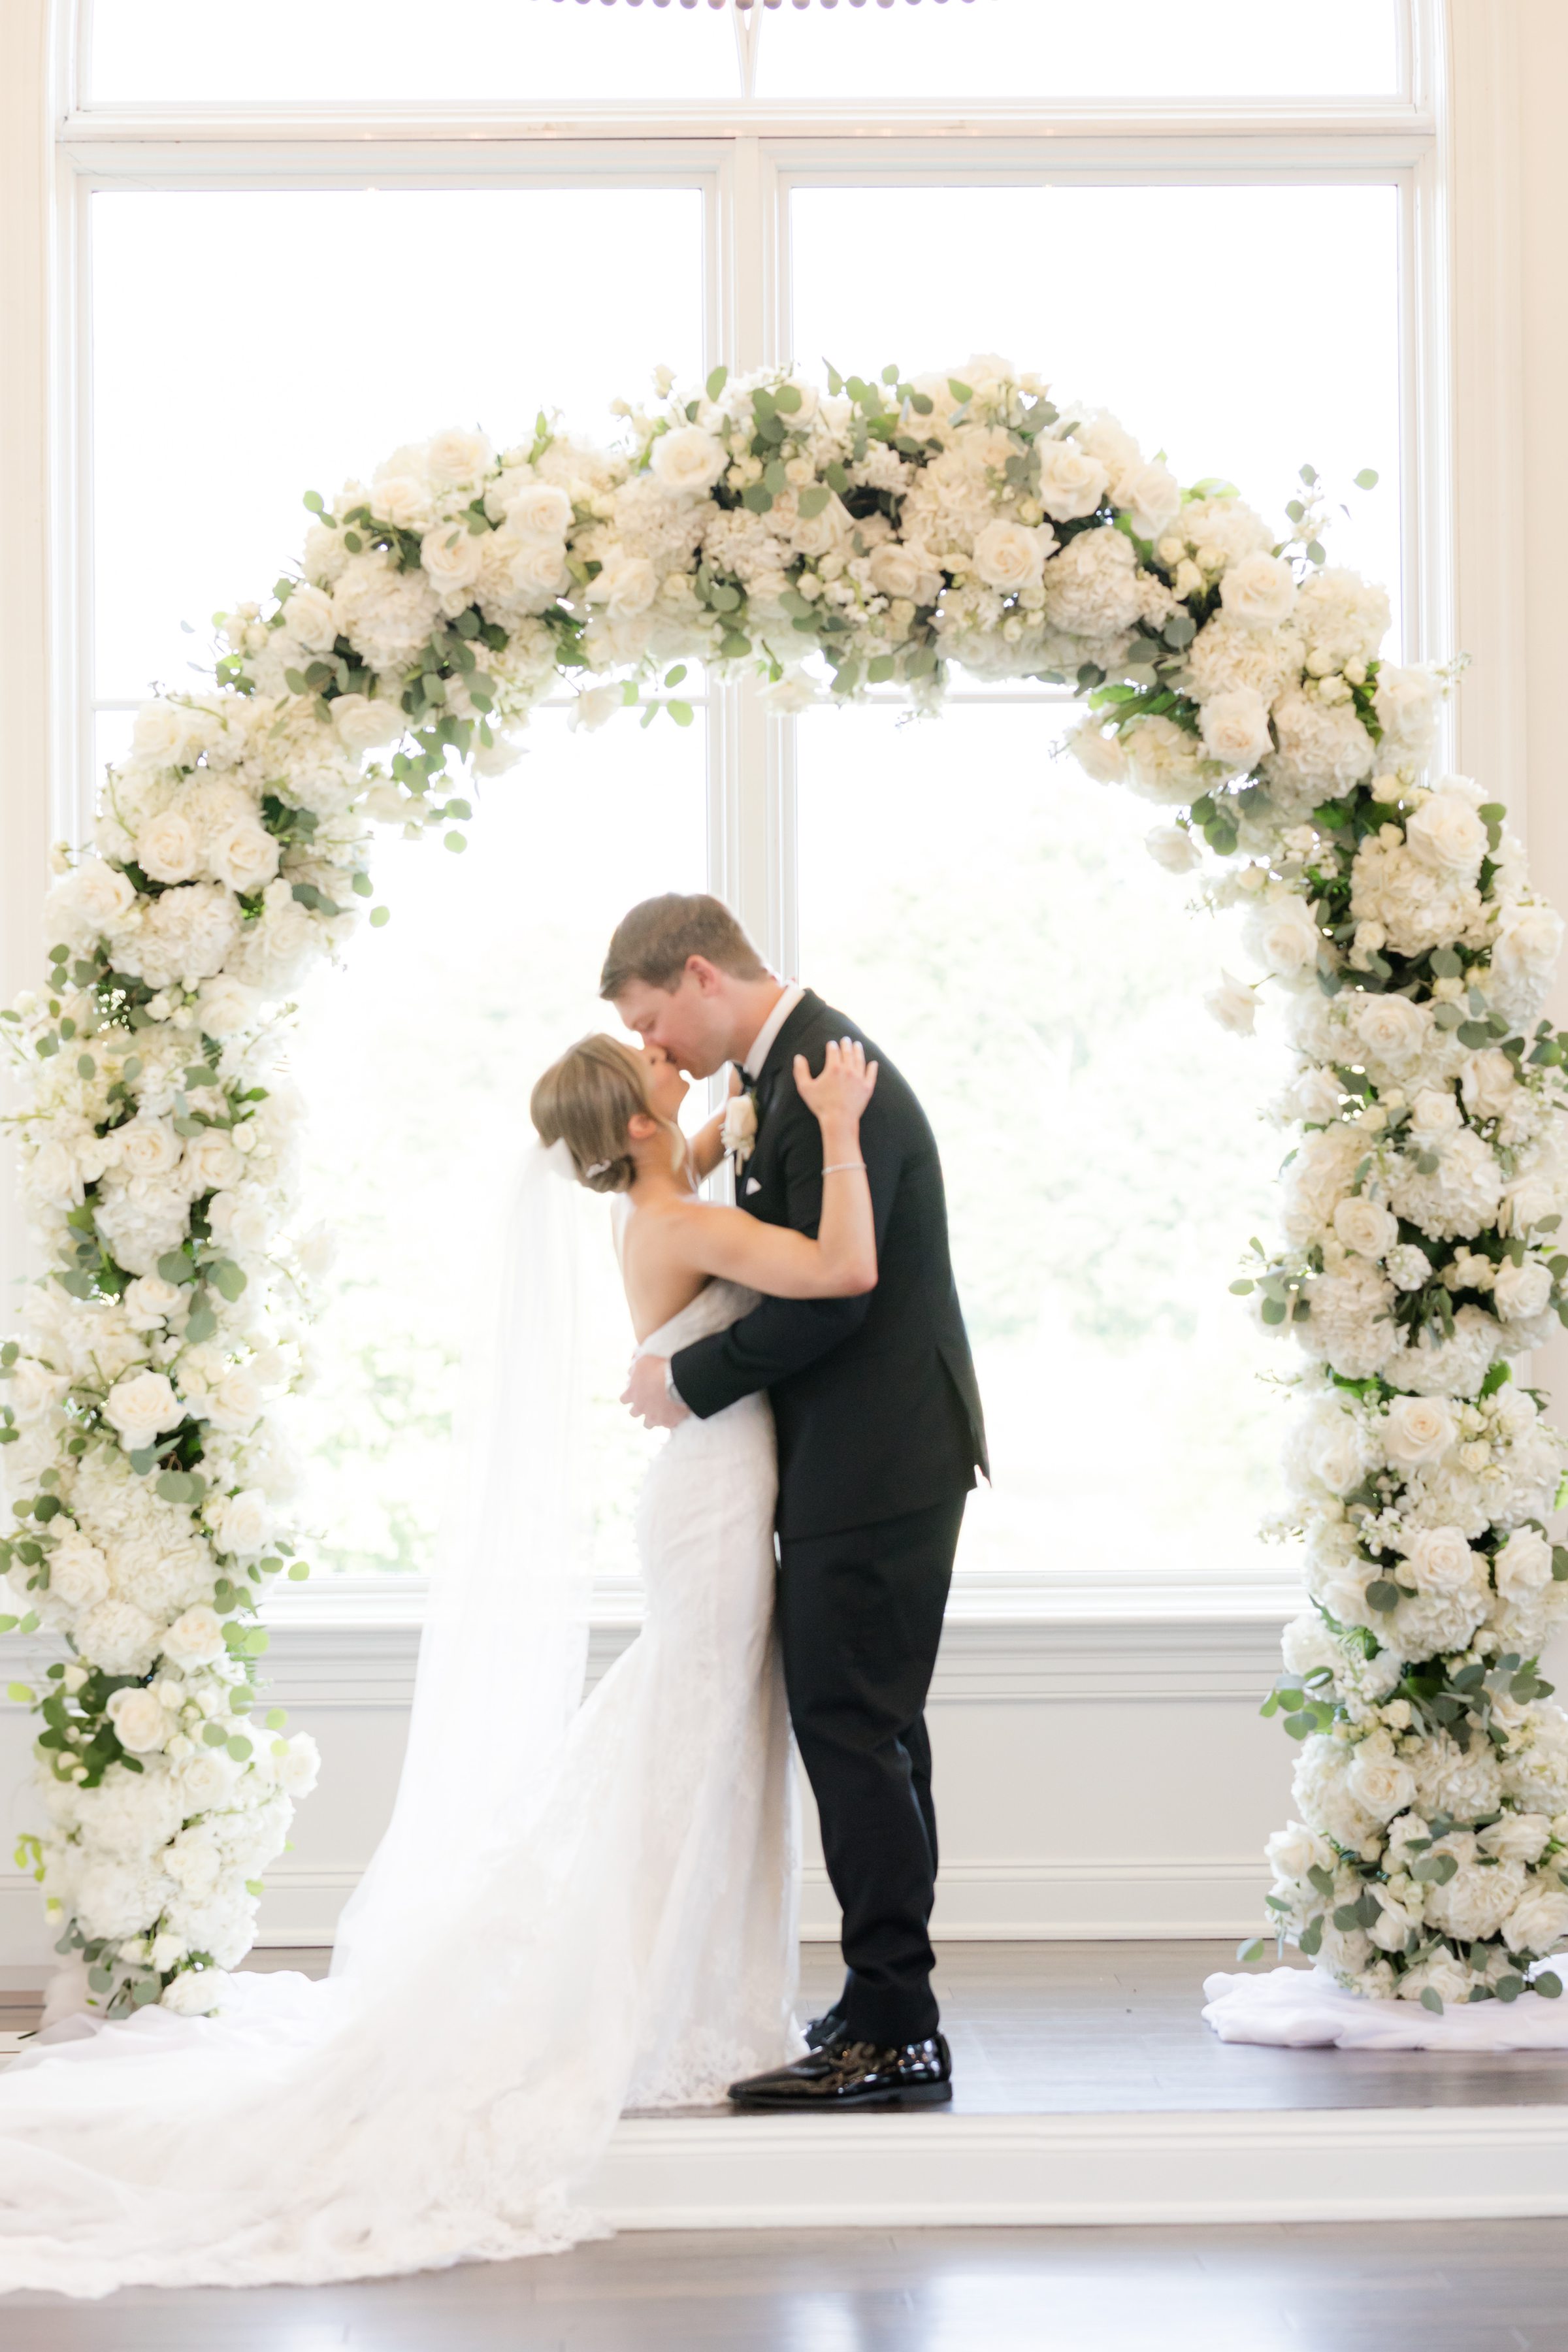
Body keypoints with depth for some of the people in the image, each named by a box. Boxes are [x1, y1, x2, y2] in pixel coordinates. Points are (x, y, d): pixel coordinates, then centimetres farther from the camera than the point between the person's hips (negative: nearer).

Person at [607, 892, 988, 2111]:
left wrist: (693, 1379, -13)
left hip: (874, 1463, -11)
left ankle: (892, 2031, -4)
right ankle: (893, 2010, 23)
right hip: (873, 1461, 11)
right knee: (871, 1734, 15)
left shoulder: (829, 1085, -18)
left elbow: (827, 1293, -22)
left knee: (852, 1734, -8)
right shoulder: (793, 1072, 15)